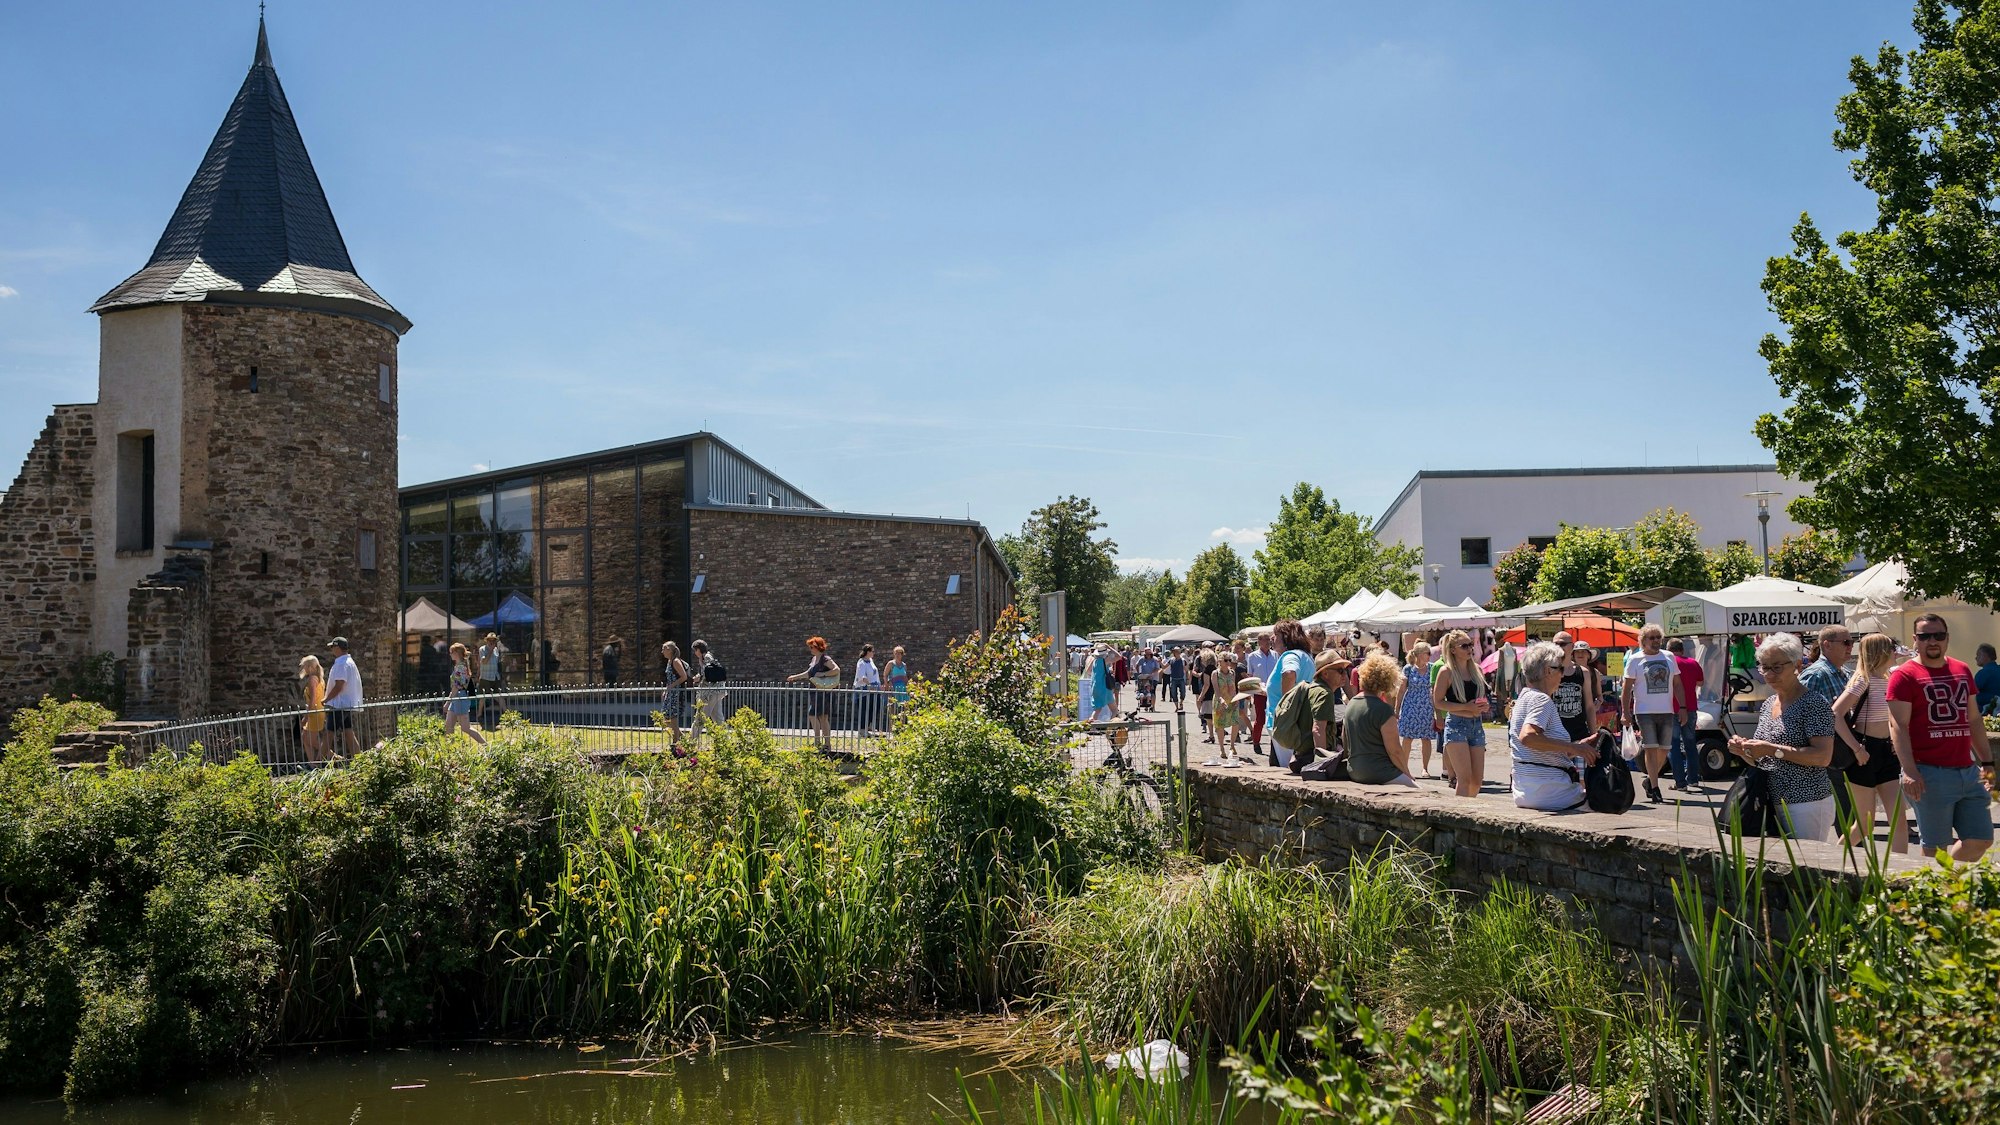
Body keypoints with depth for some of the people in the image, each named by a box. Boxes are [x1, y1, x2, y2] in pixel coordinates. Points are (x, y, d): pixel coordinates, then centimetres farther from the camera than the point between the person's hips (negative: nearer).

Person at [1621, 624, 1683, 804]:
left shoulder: (1668, 658, 11)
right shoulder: (1634, 660, 1)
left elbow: (1677, 684, 13)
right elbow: (1627, 689, 0)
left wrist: (1682, 707, 4)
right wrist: (1626, 713, -7)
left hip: (1667, 711, 4)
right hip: (1644, 712, -3)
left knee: (1663, 750, 5)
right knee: (1651, 749, -9)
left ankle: (1650, 780, 26)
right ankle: (1655, 789, -8)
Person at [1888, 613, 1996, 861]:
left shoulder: (1962, 670, 15)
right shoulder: (1905, 675, -5)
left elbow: (1973, 720, 22)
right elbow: (1898, 725, -11)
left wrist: (1987, 762, 18)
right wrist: (1909, 772, -19)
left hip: (1968, 771, 7)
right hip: (1930, 774, -6)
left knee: (1982, 840, 8)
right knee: (1936, 849, -2)